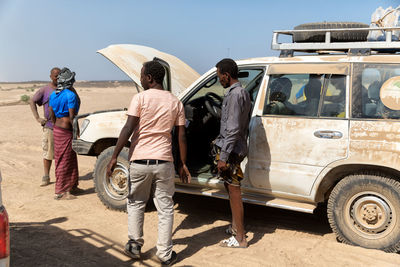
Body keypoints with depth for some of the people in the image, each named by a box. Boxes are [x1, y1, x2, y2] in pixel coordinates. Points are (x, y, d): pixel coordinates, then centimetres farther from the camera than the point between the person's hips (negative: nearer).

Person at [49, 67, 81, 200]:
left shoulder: (53, 94, 8)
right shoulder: (70, 94, -17)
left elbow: (52, 115, 12)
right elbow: (72, 117, -19)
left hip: (57, 128, 8)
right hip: (66, 131, -8)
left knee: (71, 160, 18)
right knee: (64, 161, 0)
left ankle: (72, 186, 29)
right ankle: (60, 192, 7)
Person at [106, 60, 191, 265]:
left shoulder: (140, 98, -5)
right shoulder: (175, 102, 6)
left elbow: (128, 130, -12)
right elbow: (181, 137, 5)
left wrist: (114, 157, -9)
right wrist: (183, 164, 12)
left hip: (140, 161, -2)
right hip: (164, 162, 2)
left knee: (135, 204, 19)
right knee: (165, 208, 10)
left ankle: (135, 245, 23)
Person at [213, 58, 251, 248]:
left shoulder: (234, 95, -18)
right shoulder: (243, 92, 13)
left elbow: (233, 129, -24)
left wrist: (223, 157, -22)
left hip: (231, 150, -10)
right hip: (238, 148, 10)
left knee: (234, 191, -3)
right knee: (231, 189, 20)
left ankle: (240, 238, 5)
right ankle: (236, 227, 34)